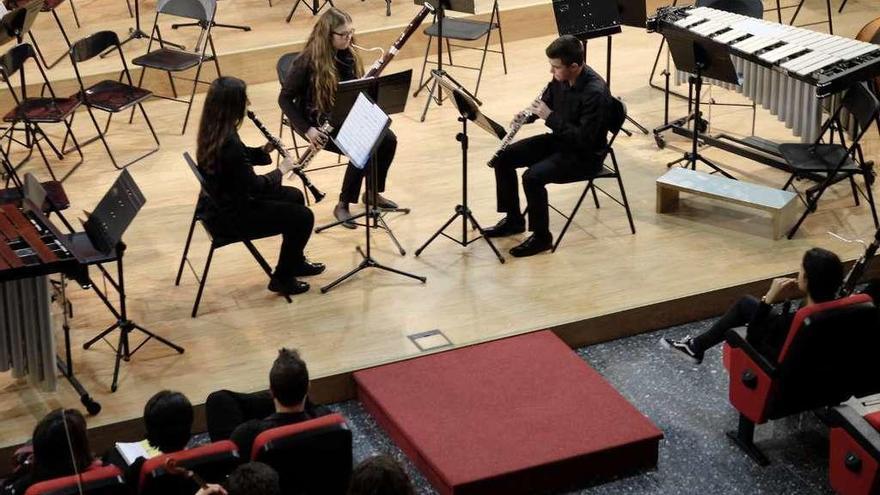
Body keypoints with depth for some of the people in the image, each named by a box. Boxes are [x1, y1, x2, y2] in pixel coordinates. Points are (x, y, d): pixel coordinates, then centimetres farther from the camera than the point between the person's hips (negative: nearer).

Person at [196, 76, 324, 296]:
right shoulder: (227, 142, -31)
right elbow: (253, 185, -24)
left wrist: (264, 150, -1)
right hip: (230, 216, -10)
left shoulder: (212, 130, -2)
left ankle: (295, 262, 37)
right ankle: (282, 278, 13)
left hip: (221, 201, 10)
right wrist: (280, 170, -8)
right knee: (302, 217, -2)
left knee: (294, 196, 22)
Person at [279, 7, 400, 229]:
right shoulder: (308, 61, -19)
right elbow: (285, 98, -15)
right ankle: (343, 205, -11)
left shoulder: (348, 55, 1)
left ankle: (373, 192, 8)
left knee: (388, 139, -12)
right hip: (319, 122, -7)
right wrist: (306, 129, -22)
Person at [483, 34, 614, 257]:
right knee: (503, 157, 2)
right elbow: (546, 103, 15)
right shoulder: (561, 78, -4)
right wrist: (528, 114, -7)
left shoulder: (595, 92, -29)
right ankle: (513, 219, 16)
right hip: (559, 139, 9)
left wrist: (550, 117, -28)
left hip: (585, 155, -9)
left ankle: (541, 236, -10)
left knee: (533, 176, -28)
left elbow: (585, 139, -30)